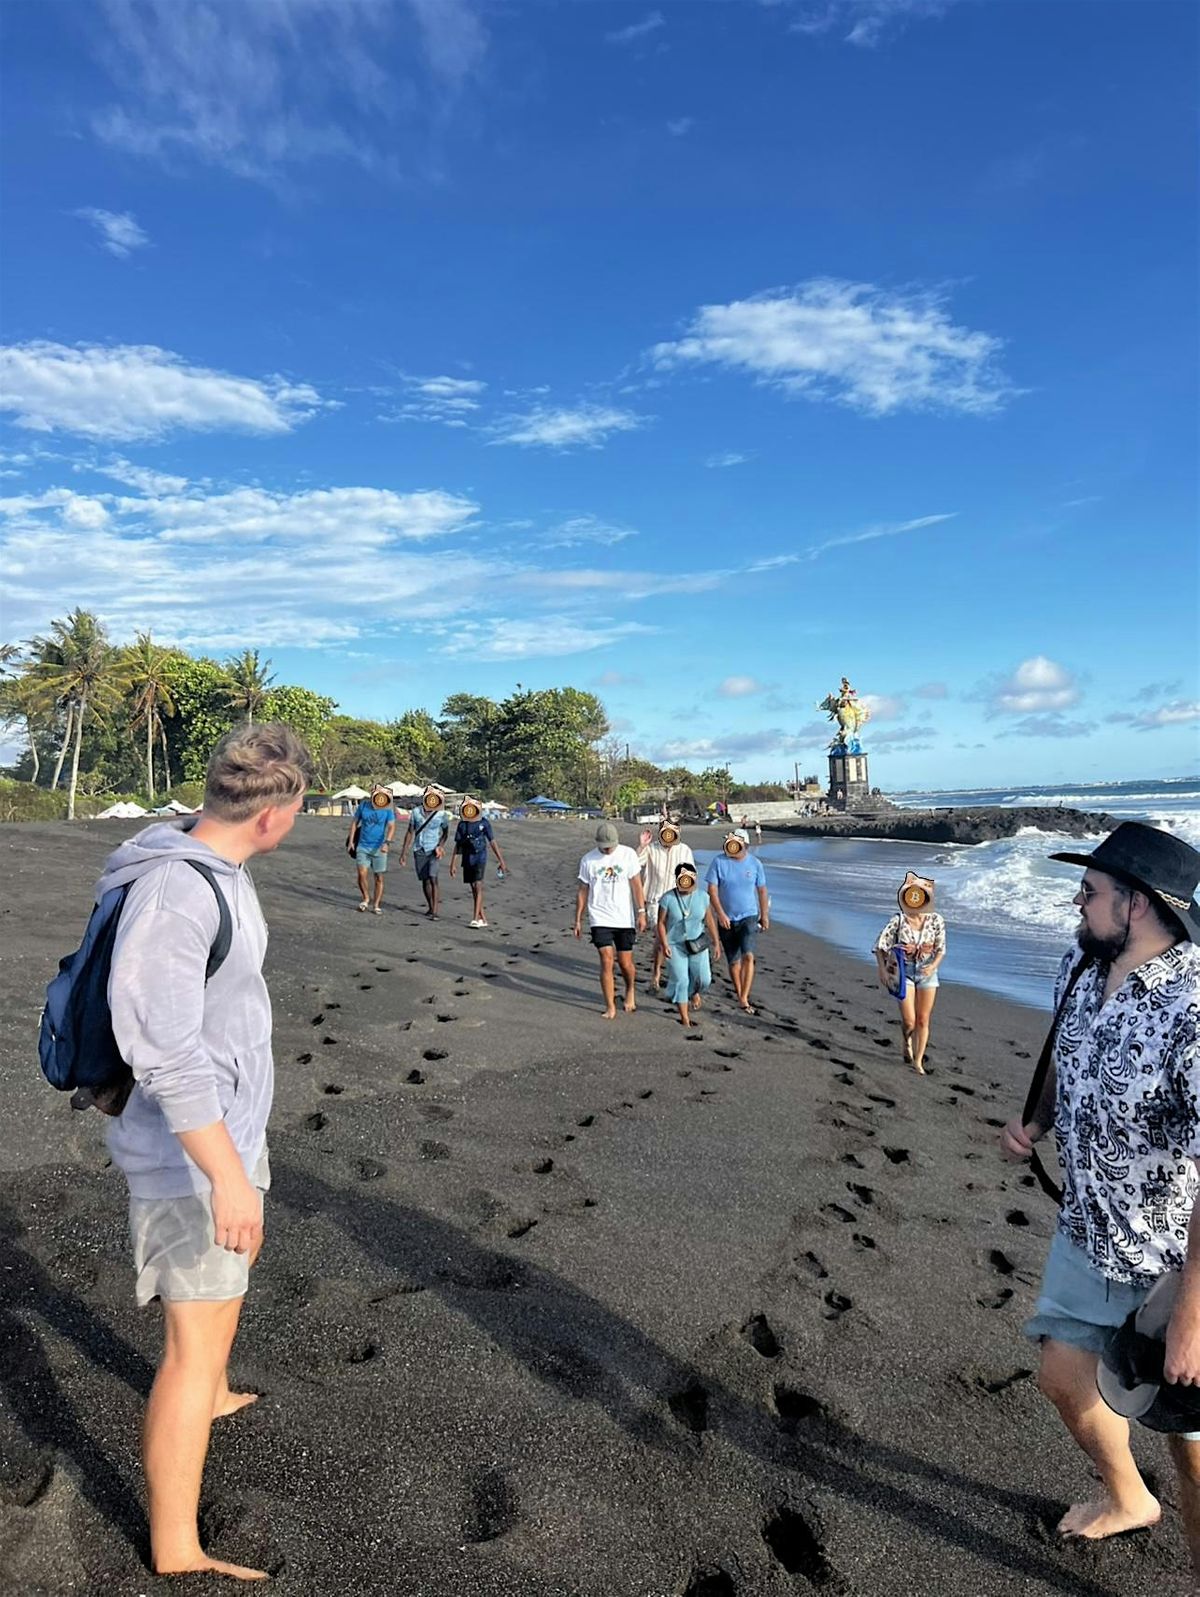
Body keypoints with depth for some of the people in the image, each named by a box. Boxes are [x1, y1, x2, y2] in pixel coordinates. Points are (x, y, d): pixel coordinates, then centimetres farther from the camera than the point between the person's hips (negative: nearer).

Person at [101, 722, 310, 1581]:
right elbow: (166, 1053, -31)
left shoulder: (224, 869, 1)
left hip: (234, 1125, 10)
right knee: (197, 1339, 1)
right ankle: (176, 1556, 18)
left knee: (238, 1261, 31)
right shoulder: (176, 892, -29)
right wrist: (227, 1173, -30)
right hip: (192, 1151, -10)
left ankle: (210, 1396, 56)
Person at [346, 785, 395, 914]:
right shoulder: (364, 805, 0)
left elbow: (391, 827, -15)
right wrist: (351, 841, 4)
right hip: (363, 847, 1)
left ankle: (377, 905, 15)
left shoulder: (388, 810, -7)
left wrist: (387, 842, -30)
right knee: (361, 874, -11)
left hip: (379, 848, -1)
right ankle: (366, 899, 12)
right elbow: (355, 823, 8)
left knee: (379, 878, 3)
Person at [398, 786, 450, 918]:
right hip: (419, 851, 3)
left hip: (434, 851, -3)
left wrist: (441, 846, -6)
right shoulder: (416, 811, -2)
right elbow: (410, 833, 5)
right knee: (425, 880, 10)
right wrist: (404, 852, 5)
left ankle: (435, 911, -17)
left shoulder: (441, 814, -6)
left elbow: (445, 832, 10)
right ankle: (430, 907, 26)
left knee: (433, 878, -16)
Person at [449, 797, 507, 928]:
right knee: (473, 888, 7)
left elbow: (492, 842, 0)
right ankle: (483, 918, 16)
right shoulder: (462, 824, 5)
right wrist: (452, 864, 6)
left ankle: (476, 918, -15)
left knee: (478, 886, -14)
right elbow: (457, 845, 8)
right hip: (467, 859, 4)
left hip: (480, 858, -4)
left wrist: (501, 860, 0)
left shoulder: (484, 822, -4)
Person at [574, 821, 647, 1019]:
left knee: (625, 963, 6)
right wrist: (578, 920, 6)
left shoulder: (628, 854, -3)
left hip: (625, 919, 0)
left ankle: (630, 991, 37)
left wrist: (641, 912, -6)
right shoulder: (588, 860, -2)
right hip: (600, 919, 0)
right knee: (606, 961, -8)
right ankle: (610, 1007, 3)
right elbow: (582, 891, 5)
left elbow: (636, 884, -1)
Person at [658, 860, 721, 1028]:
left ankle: (694, 993, 35)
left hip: (697, 943, 2)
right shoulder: (668, 898, -9)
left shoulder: (702, 896, -2)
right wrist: (664, 944, -14)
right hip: (675, 945, -2)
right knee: (680, 979, -6)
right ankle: (685, 1017, 6)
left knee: (704, 978, -3)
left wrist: (715, 943, 4)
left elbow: (709, 921, 4)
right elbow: (661, 923, -6)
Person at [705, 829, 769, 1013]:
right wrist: (720, 914, -17)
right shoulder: (719, 862, -8)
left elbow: (761, 890, 8)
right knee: (733, 960, 10)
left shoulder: (755, 863, -3)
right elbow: (712, 889, -9)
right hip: (726, 919, 1)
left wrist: (765, 915, 11)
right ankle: (738, 992, 30)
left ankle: (743, 999, -17)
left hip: (749, 917, -1)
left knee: (748, 956, -18)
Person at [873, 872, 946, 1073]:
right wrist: (882, 968, -19)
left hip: (927, 973, 2)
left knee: (923, 1020, 5)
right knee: (909, 1021, -5)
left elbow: (941, 948, 2)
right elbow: (880, 945, -8)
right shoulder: (898, 921, -12)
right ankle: (907, 1044, 30)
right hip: (904, 972, -2)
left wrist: (933, 966, -15)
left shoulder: (936, 921, -7)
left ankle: (918, 1060, 21)